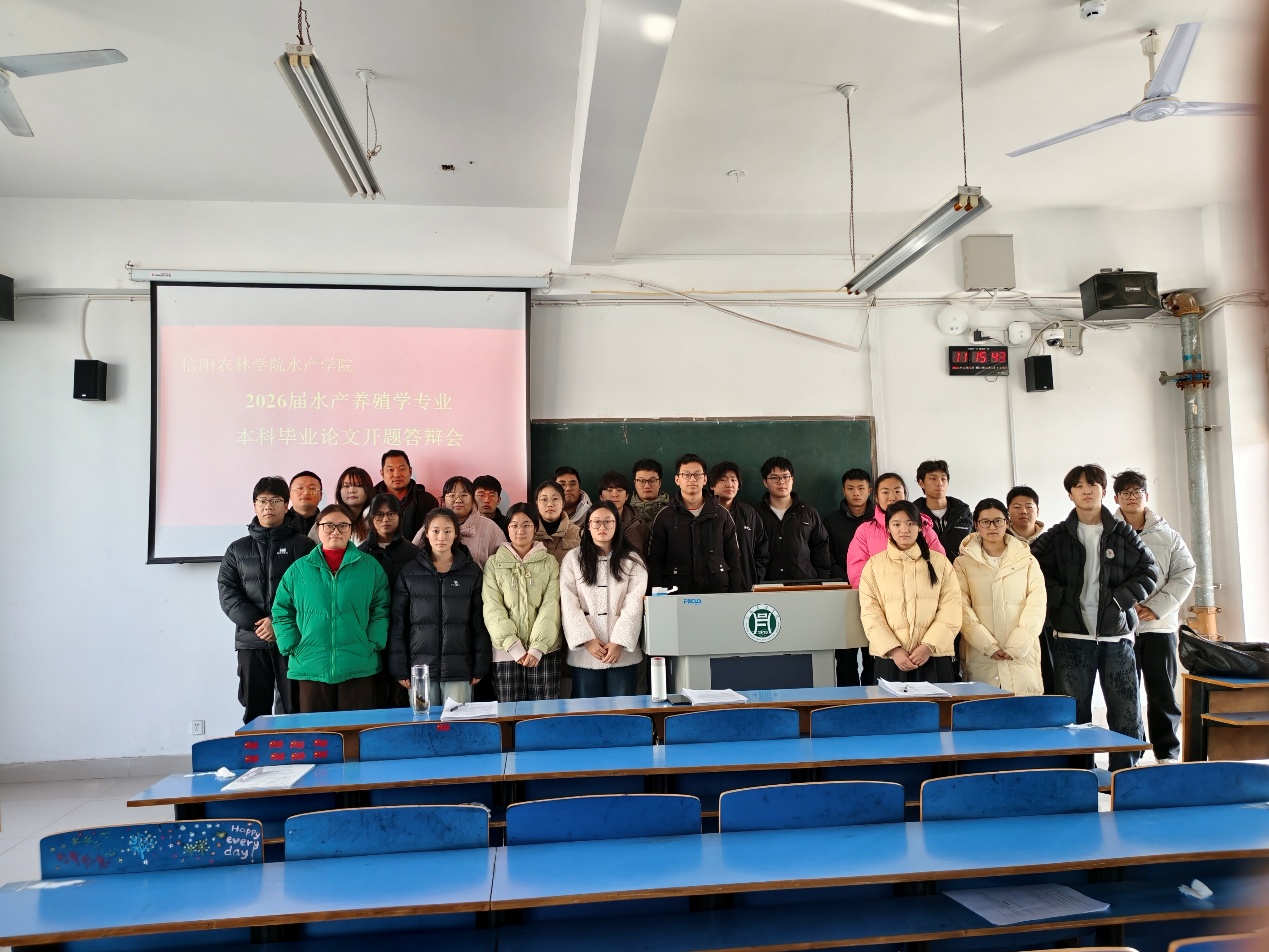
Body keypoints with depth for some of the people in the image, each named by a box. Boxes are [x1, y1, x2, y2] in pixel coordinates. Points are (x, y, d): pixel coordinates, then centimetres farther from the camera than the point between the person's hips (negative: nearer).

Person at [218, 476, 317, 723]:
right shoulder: (238, 549, 15)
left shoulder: (303, 545, 5)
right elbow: (227, 593, 5)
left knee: (297, 710, -3)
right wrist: (256, 623, -9)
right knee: (254, 713, 7)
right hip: (250, 641, 3)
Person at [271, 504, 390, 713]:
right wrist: (292, 648, 0)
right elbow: (282, 611, 10)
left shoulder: (369, 566, 4)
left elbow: (380, 609, 4)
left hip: (359, 667, -1)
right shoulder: (299, 569, 7)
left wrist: (373, 644, -6)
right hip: (311, 667, 1)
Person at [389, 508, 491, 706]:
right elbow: (398, 623, 5)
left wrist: (480, 667, -1)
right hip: (421, 667, 0)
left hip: (459, 669, 0)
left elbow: (479, 623, 4)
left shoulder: (472, 572, 4)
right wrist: (399, 669, -1)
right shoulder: (409, 573, 5)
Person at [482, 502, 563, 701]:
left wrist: (537, 648, -12)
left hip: (544, 651, 0)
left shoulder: (549, 563, 8)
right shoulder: (494, 563, 7)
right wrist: (514, 647, -12)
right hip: (506, 652, 0)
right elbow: (492, 608, -1)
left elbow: (551, 606, 0)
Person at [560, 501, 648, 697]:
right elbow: (568, 604, -2)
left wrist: (619, 643, -12)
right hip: (584, 653, 0)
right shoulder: (573, 559, 6)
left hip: (623, 653, 0)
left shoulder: (632, 560, 7)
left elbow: (634, 604, -2)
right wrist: (588, 640, -11)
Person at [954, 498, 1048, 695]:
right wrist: (988, 646, -13)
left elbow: (1037, 604, 2)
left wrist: (1017, 646, -10)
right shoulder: (963, 563, 9)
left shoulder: (1027, 560, 12)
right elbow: (962, 608, -1)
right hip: (980, 659, -1)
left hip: (1022, 658, 1)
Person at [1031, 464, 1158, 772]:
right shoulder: (1056, 536, 4)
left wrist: (1119, 599, -7)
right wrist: (1061, 599, -8)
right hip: (1072, 635, 0)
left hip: (1116, 634, 0)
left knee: (1126, 709, 3)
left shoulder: (1123, 533, 5)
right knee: (1074, 711, 6)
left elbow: (1149, 571, 4)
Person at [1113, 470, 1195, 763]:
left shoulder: (1167, 535, 6)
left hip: (1160, 626, 1)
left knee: (1163, 694, 7)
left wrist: (1156, 608, -8)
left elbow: (1186, 573, 2)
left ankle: (1168, 755, 18)